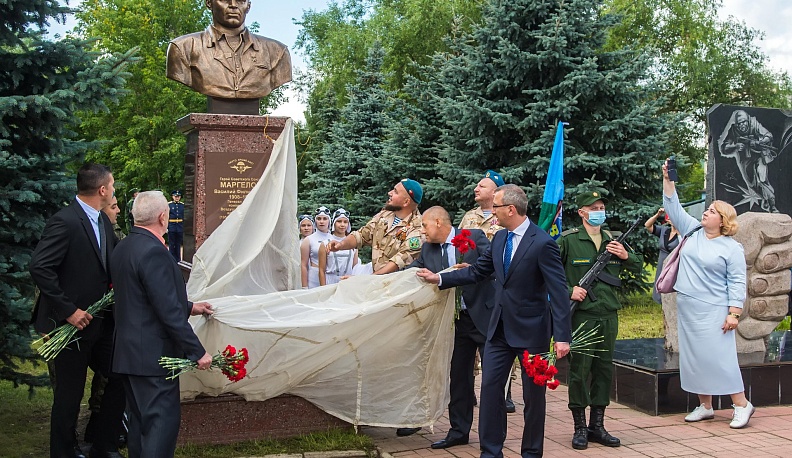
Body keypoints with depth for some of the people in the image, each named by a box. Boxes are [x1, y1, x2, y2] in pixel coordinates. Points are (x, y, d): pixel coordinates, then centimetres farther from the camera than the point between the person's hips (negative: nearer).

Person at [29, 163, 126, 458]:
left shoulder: (103, 221, 8)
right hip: (74, 324, -8)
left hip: (101, 322, 8)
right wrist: (68, 310, -21)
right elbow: (40, 268, -24)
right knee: (69, 394, 5)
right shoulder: (65, 221, -18)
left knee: (121, 378, 12)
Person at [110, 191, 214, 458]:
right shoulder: (154, 252, -20)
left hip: (128, 352, 10)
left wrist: (189, 307, 23)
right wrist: (198, 352, -17)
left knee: (141, 420, 17)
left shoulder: (122, 248, 10)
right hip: (153, 355, -10)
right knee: (163, 421, -4)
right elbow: (168, 311, -23)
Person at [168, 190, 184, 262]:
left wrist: (185, 227, 6)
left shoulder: (183, 205, 7)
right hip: (171, 227, -2)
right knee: (171, 244, 3)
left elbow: (185, 217, 9)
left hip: (180, 228, 2)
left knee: (178, 244, 9)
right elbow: (166, 217, -2)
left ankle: (178, 259, 17)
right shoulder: (169, 205, -1)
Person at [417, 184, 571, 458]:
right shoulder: (500, 238, 5)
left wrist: (562, 337, -23)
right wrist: (439, 279, 9)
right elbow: (476, 272, 14)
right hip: (500, 327, 7)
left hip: (531, 330, -6)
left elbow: (559, 291, -19)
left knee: (533, 394, 8)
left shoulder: (542, 243, -17)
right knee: (490, 386, 6)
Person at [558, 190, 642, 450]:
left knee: (604, 369, 10)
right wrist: (569, 290, -15)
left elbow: (638, 269, 18)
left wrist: (626, 256, -1)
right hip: (581, 315, -5)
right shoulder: (568, 240, -4)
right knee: (579, 370, -1)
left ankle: (597, 426, 21)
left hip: (608, 316, 5)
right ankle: (580, 428, 10)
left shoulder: (613, 240, 12)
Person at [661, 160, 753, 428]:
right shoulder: (693, 231, 9)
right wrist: (667, 180, -2)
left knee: (719, 356, -7)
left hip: (713, 311, -6)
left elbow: (737, 282, -7)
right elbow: (674, 208, 7)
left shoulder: (731, 247, -5)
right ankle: (705, 407, 18)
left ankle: (741, 405, 6)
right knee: (693, 357, 8)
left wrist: (734, 312, -14)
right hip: (687, 308, 6)